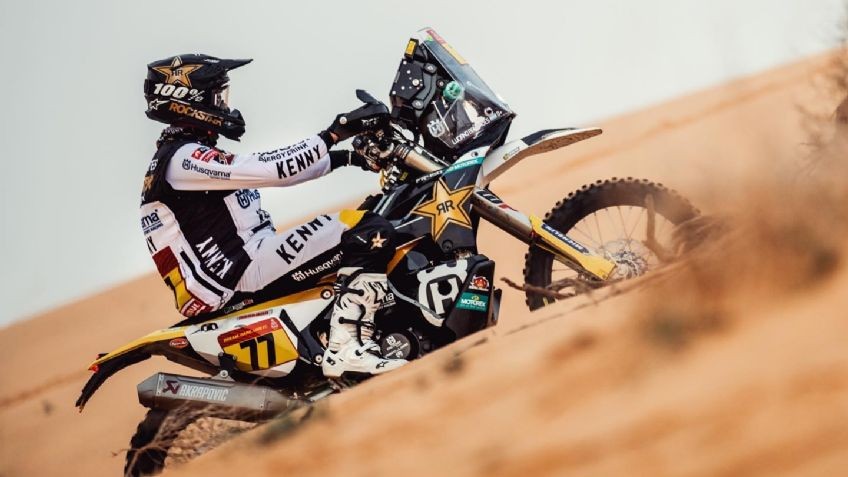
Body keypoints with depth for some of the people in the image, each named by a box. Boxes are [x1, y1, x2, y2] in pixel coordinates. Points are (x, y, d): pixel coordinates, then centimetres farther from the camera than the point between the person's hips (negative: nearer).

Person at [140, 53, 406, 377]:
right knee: (370, 233, -22)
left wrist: (345, 158, 12)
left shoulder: (190, 154, 23)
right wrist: (333, 135, -18)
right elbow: (273, 169, -20)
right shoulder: (183, 158, -11)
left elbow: (277, 168, 20)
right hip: (241, 279, -11)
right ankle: (347, 348, -30)